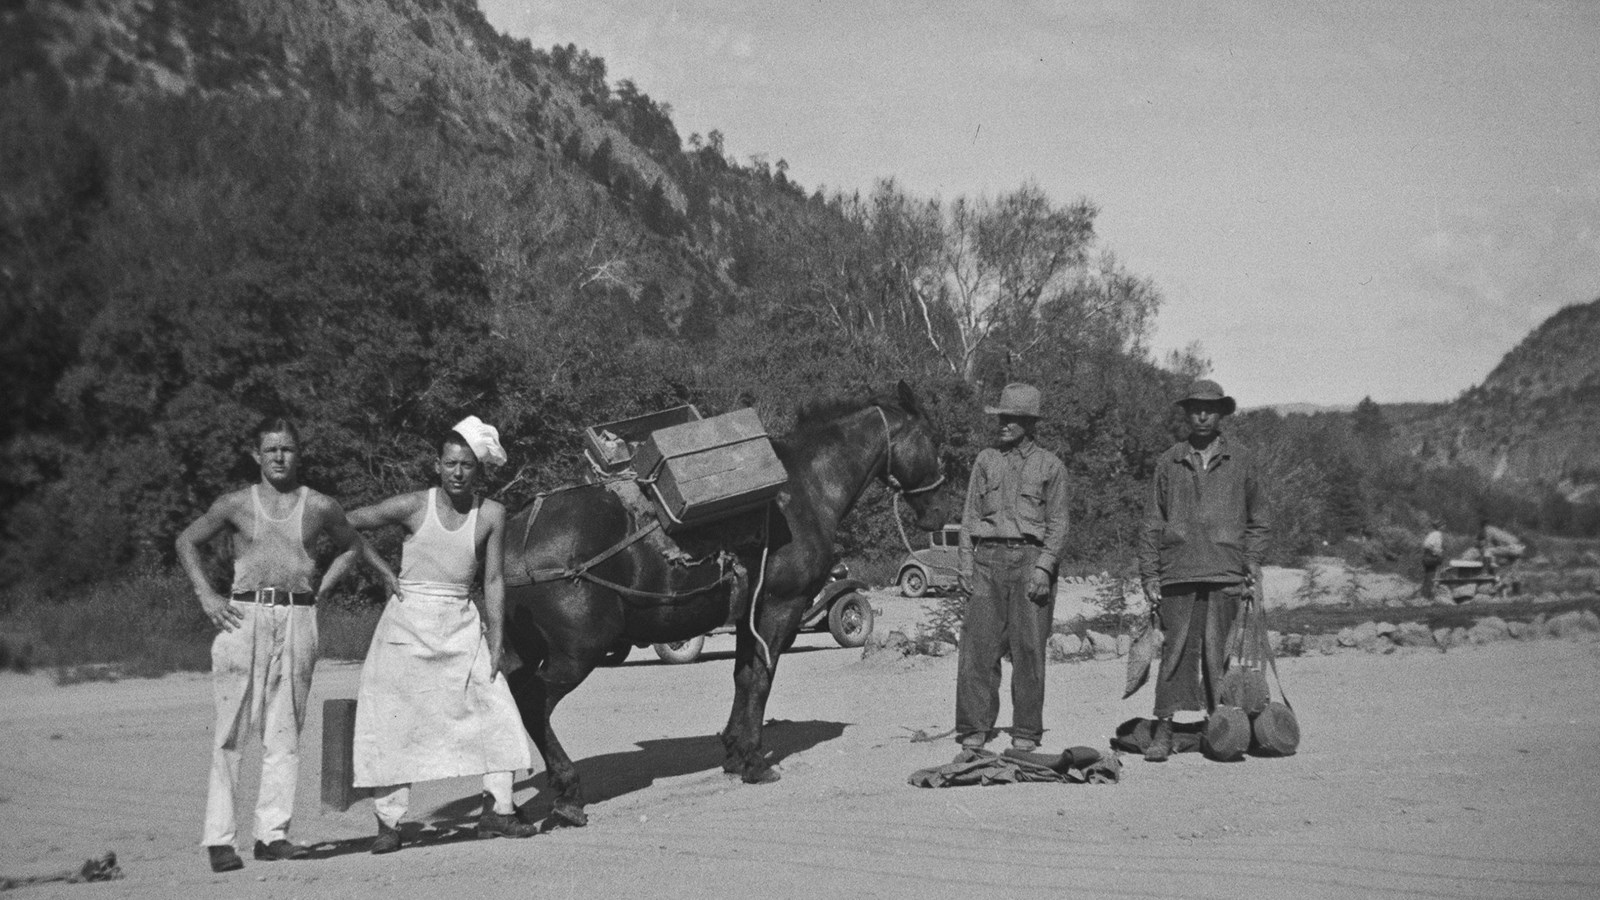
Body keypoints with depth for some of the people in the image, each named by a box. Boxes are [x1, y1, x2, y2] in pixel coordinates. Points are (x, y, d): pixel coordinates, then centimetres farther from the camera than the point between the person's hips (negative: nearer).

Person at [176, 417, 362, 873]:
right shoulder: (235, 505, 5)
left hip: (298, 620, 2)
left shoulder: (320, 506, 8)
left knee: (285, 731, 2)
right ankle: (219, 837, -2)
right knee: (231, 729, -4)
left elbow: (352, 545, 23)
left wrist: (320, 590, 11)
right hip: (244, 615, -1)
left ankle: (272, 832, 7)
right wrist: (206, 596, 4)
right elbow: (186, 541, 15)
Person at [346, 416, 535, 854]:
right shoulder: (413, 506, -6)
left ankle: (496, 810, 5)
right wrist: (385, 573, -3)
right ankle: (388, 822, 3)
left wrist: (495, 645, -3)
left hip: (462, 627, 2)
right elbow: (347, 524, 0)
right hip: (409, 621, -2)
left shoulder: (491, 515, -1)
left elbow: (493, 582, 1)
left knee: (496, 712, -4)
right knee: (393, 717, -3)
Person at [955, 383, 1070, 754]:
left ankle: (1026, 731, 7)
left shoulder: (1050, 466, 7)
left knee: (1029, 649, -1)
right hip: (988, 559, 2)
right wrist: (967, 565, 2)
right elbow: (970, 516, 12)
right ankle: (975, 728, 3)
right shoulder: (986, 460, 13)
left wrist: (1044, 567, -10)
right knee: (978, 645, -3)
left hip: (1031, 560, -2)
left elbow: (1058, 524, 3)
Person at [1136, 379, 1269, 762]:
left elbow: (1256, 518, 18)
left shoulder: (1240, 459, 12)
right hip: (1177, 571, 0)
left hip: (1225, 573, 0)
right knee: (1177, 649, -5)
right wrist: (1149, 575, 5)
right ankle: (1164, 730, -4)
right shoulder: (1169, 461, 12)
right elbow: (1152, 522, 12)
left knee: (1218, 652, -3)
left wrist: (1252, 562, 6)